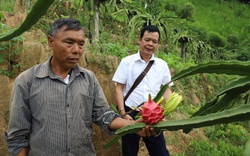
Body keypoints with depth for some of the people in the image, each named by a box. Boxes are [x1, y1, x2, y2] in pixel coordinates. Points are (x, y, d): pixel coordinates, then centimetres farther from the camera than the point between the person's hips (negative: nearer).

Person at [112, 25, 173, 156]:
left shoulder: (162, 65, 5)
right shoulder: (127, 61, -2)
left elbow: (166, 89, 9)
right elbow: (119, 88, -2)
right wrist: (123, 113, -10)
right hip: (131, 114, -2)